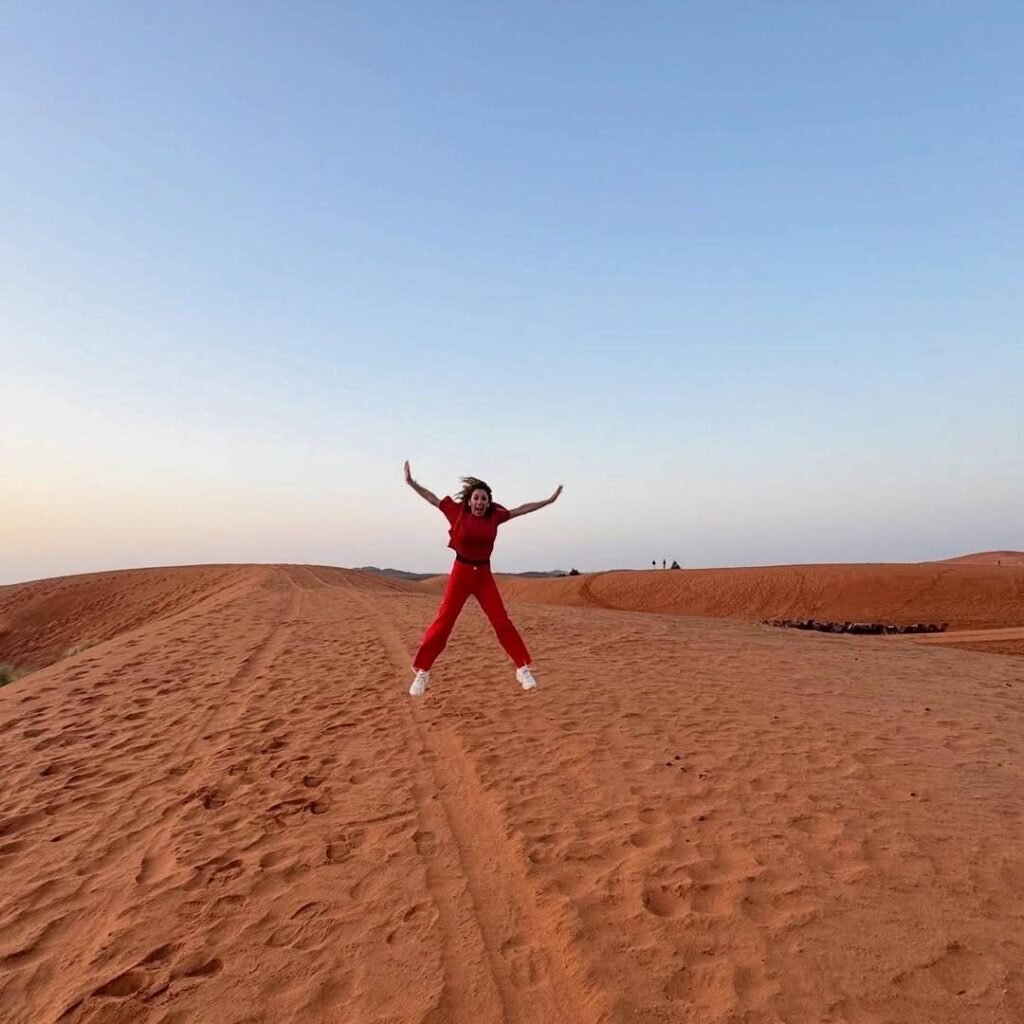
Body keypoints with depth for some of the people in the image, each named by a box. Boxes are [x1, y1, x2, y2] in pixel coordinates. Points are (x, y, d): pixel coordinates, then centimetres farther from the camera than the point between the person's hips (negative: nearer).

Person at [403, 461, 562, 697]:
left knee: (502, 621, 0)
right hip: (461, 572, -2)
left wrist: (548, 500, 9)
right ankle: (422, 672, 8)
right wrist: (411, 482, 0)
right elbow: (432, 498, 3)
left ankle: (523, 668, 9)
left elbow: (520, 509, 7)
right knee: (443, 621, -3)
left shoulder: (494, 516, 0)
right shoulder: (458, 511, -5)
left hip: (484, 574, 2)